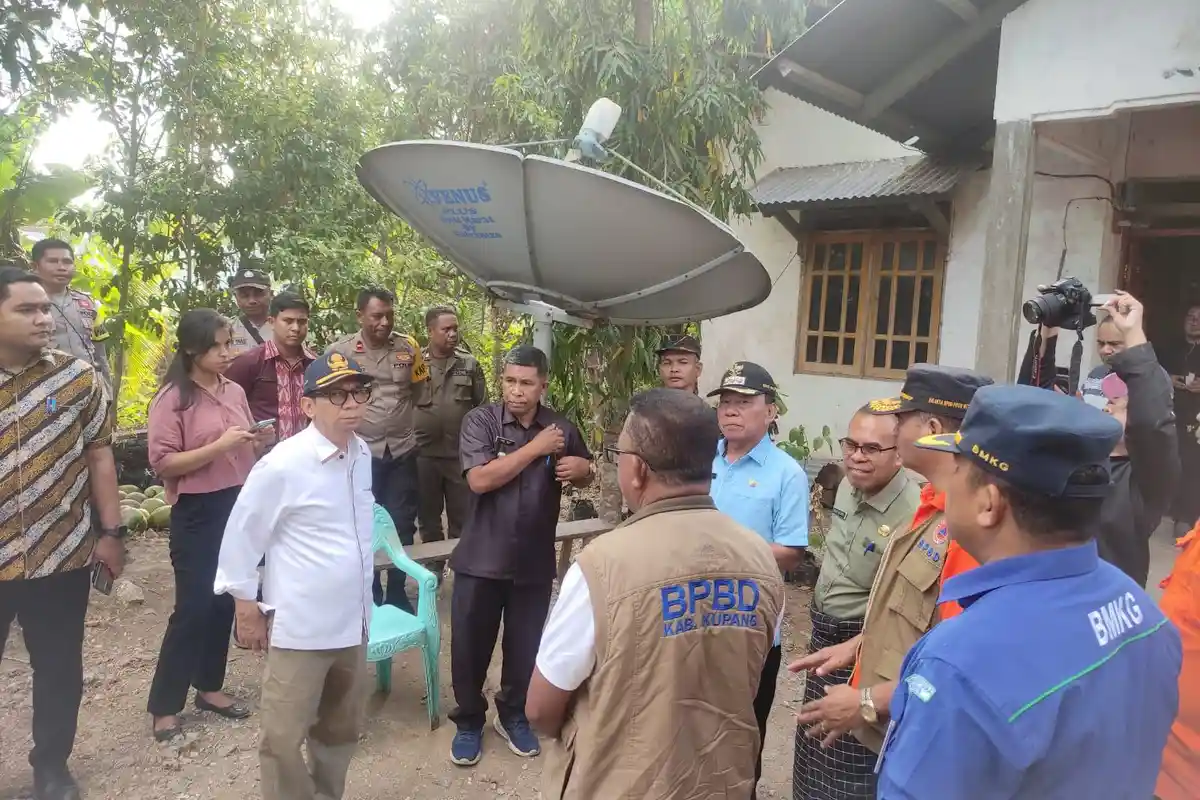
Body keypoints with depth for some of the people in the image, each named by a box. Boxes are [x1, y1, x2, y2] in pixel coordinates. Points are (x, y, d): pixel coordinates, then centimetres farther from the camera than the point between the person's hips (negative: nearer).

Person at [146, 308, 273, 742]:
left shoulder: (235, 392, 7)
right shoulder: (173, 398, -11)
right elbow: (163, 463, -16)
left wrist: (260, 442, -2)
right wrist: (219, 446, -22)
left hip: (238, 506, 6)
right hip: (197, 512, -6)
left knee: (225, 601, 13)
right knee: (193, 606, -3)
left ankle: (209, 686, 28)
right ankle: (163, 706, 12)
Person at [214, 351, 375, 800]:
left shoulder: (363, 454, 1)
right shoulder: (284, 464, -19)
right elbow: (242, 534, -10)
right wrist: (246, 605, -5)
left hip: (352, 621, 7)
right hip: (300, 627, -6)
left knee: (342, 728, 22)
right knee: (284, 736, 7)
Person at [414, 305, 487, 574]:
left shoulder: (469, 364, 2)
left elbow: (482, 407, 6)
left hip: (462, 454, 0)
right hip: (423, 454, 0)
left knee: (462, 516, 9)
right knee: (427, 516, 14)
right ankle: (433, 566, 30)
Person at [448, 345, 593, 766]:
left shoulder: (562, 427, 1)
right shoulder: (480, 420, -9)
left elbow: (584, 477, 16)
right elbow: (480, 479, -21)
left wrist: (581, 468, -8)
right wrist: (535, 448, -21)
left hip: (535, 562, 2)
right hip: (481, 558, -2)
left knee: (526, 647, 14)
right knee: (470, 645, 9)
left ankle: (513, 715, 38)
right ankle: (469, 720, 32)